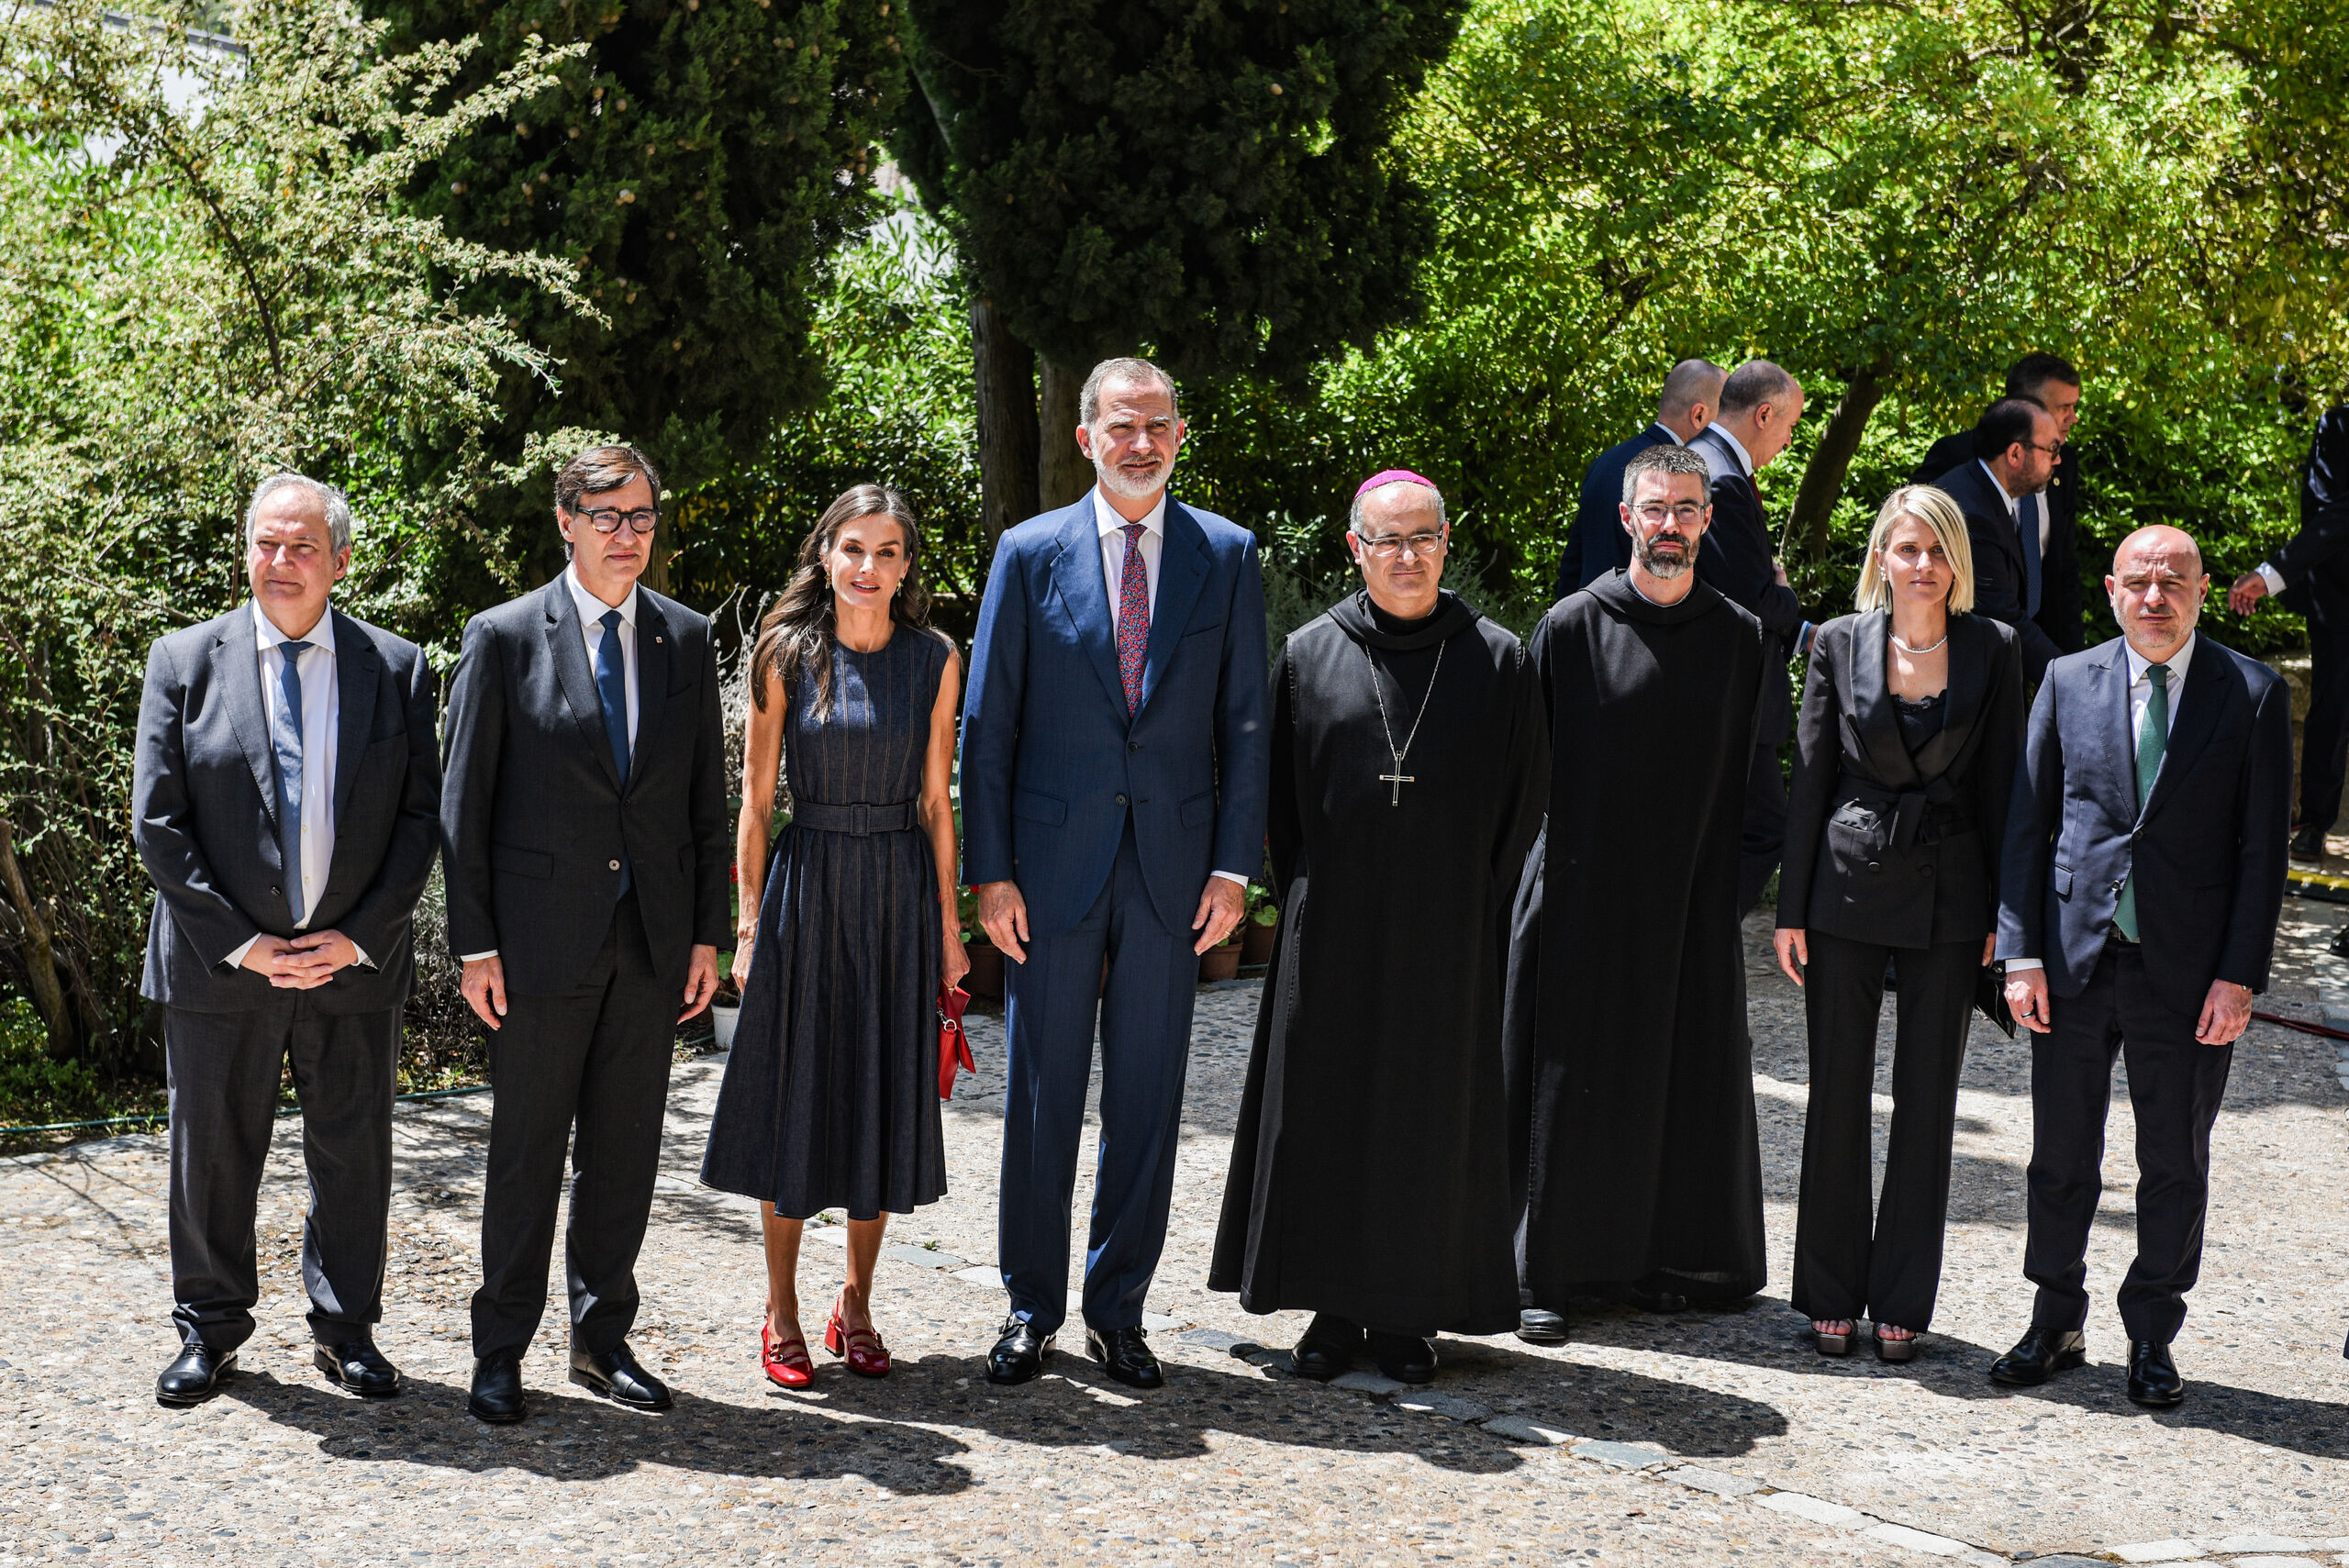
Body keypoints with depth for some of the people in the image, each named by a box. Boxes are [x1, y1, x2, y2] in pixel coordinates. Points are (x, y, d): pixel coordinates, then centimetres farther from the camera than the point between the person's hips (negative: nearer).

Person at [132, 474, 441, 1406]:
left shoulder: (397, 668, 2)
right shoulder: (184, 662, -1)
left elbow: (421, 816, 1)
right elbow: (157, 822, -4)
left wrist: (359, 937, -9)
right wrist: (239, 942, -10)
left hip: (354, 963, 1)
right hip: (218, 962, -1)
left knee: (354, 1153, 9)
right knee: (212, 1152, 9)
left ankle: (346, 1329, 24)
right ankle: (210, 1329, 25)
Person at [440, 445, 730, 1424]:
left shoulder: (686, 640, 8)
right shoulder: (504, 638, -3)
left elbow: (706, 800, 10)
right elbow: (463, 802, -3)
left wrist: (707, 933, 5)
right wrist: (474, 942, -7)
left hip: (653, 939, 4)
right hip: (542, 932, -3)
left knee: (626, 1149, 10)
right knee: (527, 1151, 3)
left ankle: (601, 1340, 22)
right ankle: (500, 1352, 14)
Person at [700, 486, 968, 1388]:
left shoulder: (935, 660, 2)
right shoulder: (787, 653, -2)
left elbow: (936, 801, 5)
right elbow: (756, 799, -1)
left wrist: (948, 925, 3)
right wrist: (749, 922, -5)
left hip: (899, 894, 2)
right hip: (807, 884, -2)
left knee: (882, 1101, 8)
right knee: (795, 1099, 4)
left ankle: (857, 1309, 21)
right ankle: (782, 1315, 16)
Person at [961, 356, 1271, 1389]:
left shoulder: (1226, 557, 4)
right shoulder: (1031, 553, 1)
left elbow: (1244, 722, 4)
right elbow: (987, 724, 1)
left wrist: (1234, 865, -3)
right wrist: (989, 871, -5)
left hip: (1172, 867, 1)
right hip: (1053, 861, -1)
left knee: (1149, 1097, 7)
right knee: (1041, 1092, 5)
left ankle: (1118, 1310, 19)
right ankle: (1031, 1308, 17)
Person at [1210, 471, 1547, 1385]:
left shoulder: (1497, 661, 1)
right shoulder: (1309, 657, 3)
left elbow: (1524, 799, 4)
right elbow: (1279, 795, 8)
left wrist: (1474, 913, 0)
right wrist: (1302, 900, 2)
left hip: (1447, 939, -1)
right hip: (1332, 935, 1)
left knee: (1430, 1113, 4)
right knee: (1328, 1108, 5)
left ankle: (1410, 1314, 15)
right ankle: (1337, 1309, 15)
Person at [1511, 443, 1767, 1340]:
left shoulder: (1739, 637, 7)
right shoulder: (1572, 626, -1)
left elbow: (1752, 773, 9)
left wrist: (1740, 875, 1)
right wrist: (1532, 865, -6)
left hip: (1692, 900, 3)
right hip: (1583, 893, -3)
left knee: (1684, 1079, 6)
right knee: (1570, 1080, -1)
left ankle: (1655, 1257, 19)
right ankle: (1541, 1273, 6)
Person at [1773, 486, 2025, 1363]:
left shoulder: (1992, 651, 1)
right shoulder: (1841, 643, 0)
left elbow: (2000, 787, 3)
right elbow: (1809, 779, 2)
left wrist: (2002, 913, -1)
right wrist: (1792, 909, -1)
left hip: (1949, 896, 0)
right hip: (1847, 888, 0)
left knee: (1928, 1098, 5)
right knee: (1838, 1094, 5)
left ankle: (1903, 1303, 15)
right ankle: (1831, 1297, 16)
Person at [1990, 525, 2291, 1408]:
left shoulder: (2253, 694, -1)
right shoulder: (2070, 682, 4)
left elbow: (2263, 848, -3)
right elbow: (2028, 821, 5)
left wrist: (2240, 975, -8)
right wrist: (2022, 952, -2)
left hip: (2187, 971, -1)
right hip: (2076, 962, 2)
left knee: (2176, 1163, 8)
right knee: (2061, 1155, 9)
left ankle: (2152, 1340, 22)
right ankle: (2056, 1326, 24)